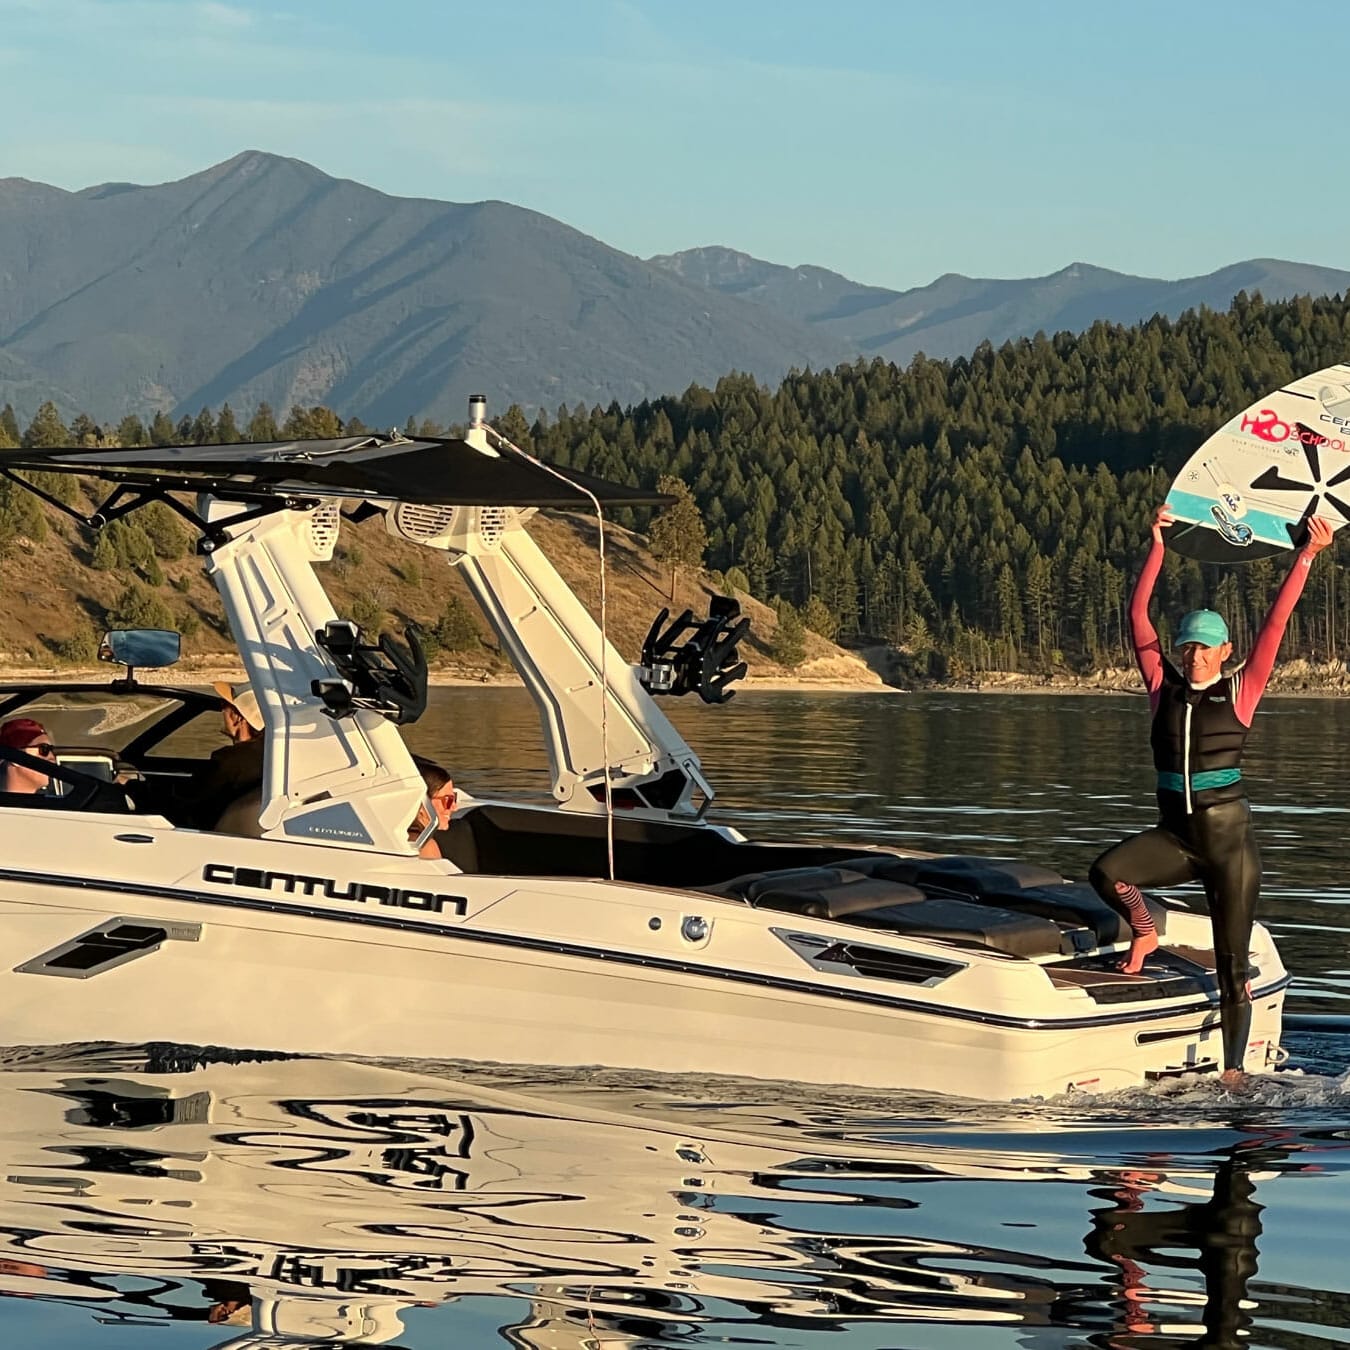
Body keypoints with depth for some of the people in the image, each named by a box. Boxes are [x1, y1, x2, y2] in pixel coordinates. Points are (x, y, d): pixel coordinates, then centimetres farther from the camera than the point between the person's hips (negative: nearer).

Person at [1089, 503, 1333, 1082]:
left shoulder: (1240, 691, 0)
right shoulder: (1164, 686, 5)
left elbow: (1276, 624, -4)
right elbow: (1138, 615, 3)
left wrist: (1307, 556, -8)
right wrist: (1158, 545, 0)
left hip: (1229, 838, -2)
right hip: (1174, 834, 2)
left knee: (1232, 968, -2)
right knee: (1105, 872, -27)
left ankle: (1233, 1071, 8)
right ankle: (1143, 931, 4)